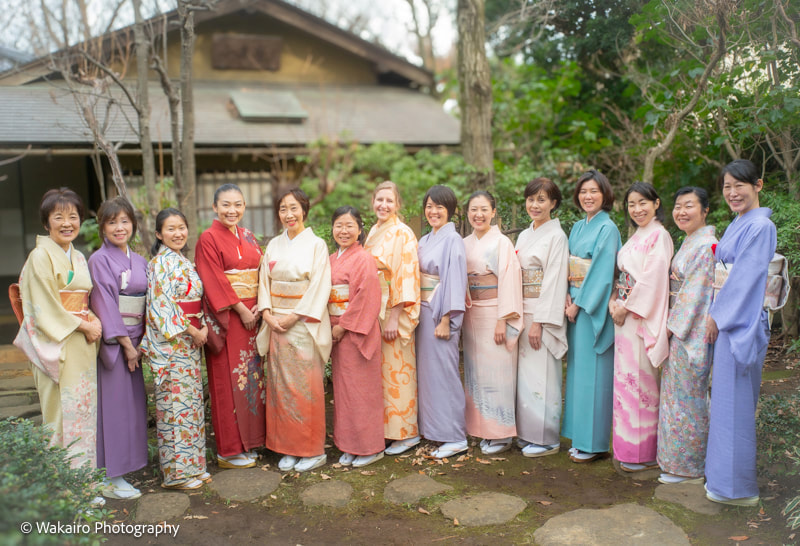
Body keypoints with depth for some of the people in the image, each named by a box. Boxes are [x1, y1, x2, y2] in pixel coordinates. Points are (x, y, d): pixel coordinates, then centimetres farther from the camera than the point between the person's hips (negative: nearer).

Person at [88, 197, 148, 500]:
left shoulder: (139, 261, 12)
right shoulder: (99, 260, -8)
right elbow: (105, 304, -13)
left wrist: (142, 341, 2)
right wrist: (125, 344, -14)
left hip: (133, 341, 7)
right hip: (111, 342, -6)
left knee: (133, 402, 10)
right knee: (113, 404, -3)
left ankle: (123, 466, 22)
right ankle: (109, 479, 7)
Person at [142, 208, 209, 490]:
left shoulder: (184, 261, 15)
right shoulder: (161, 263, -12)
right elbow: (163, 306, -19)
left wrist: (204, 328, 2)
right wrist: (193, 331, -14)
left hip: (190, 341, 9)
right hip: (170, 343, -9)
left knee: (191, 400, 12)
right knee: (175, 402, -4)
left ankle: (193, 465, 21)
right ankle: (176, 471, 6)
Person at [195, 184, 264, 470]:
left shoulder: (248, 237, 13)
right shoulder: (209, 238, -6)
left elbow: (261, 272, 11)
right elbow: (215, 282, -12)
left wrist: (260, 306, -4)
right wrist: (241, 310, -14)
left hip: (252, 315, 6)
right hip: (226, 317, -6)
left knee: (253, 374, 10)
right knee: (228, 379, -1)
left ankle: (250, 440, 22)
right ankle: (229, 450, 10)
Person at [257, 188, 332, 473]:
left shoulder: (316, 244, -4)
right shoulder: (274, 245, 11)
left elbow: (319, 286, -10)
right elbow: (264, 281, 9)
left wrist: (294, 317, -14)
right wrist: (267, 313, -6)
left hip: (304, 324, -5)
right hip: (276, 324, 5)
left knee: (306, 386, -1)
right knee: (280, 384, 7)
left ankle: (314, 450, 11)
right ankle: (289, 448, 18)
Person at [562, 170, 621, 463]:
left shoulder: (607, 229, -9)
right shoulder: (577, 227, 14)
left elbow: (602, 272, -14)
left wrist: (579, 304, -13)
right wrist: (567, 297, -3)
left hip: (595, 307, -8)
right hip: (575, 305, 8)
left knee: (593, 372, -3)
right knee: (577, 369, 11)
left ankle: (593, 443, 7)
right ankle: (580, 438, 20)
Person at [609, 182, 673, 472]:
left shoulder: (659, 236, -10)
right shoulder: (635, 237, 17)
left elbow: (653, 279, -17)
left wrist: (627, 308, -14)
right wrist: (614, 301, 2)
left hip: (644, 315, -8)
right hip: (625, 313, 8)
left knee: (641, 380, -3)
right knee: (626, 378, 11)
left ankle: (644, 452, 7)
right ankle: (627, 446, 20)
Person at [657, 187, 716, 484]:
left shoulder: (706, 246, -16)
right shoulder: (689, 242, 14)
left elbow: (696, 292, -19)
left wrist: (673, 325, -14)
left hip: (692, 331, -9)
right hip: (679, 328, 9)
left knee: (687, 396, 0)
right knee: (675, 391, 15)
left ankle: (688, 465, 13)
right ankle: (676, 458, 26)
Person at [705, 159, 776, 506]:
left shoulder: (760, 226, -14)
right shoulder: (737, 224, 15)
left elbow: (747, 277, -18)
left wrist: (718, 316, -14)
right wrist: (716, 314, 9)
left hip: (742, 320, -9)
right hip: (726, 317, 10)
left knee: (734, 399, -3)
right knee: (725, 397, 15)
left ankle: (736, 486, 9)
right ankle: (721, 472, 27)